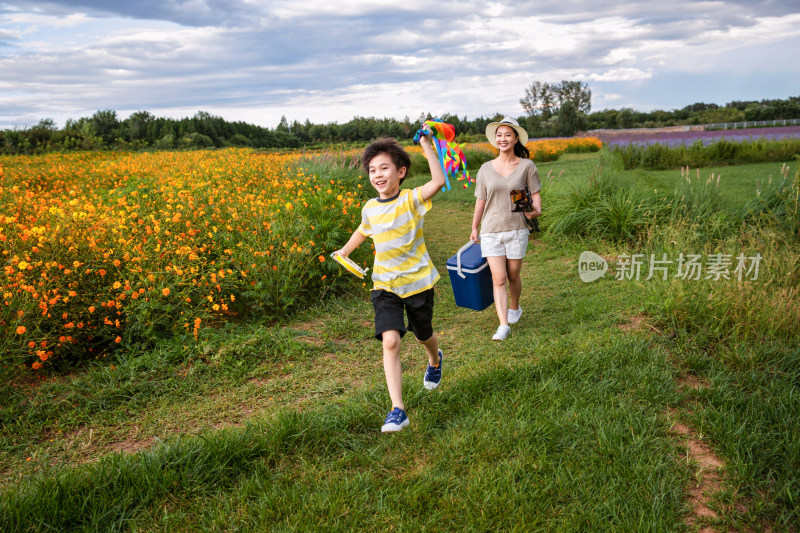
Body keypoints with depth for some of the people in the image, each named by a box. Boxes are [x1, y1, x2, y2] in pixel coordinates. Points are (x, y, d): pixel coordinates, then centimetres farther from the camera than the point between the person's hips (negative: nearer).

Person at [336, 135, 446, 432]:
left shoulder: (412, 199, -14)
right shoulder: (370, 209, 0)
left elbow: (439, 181, -34)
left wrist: (426, 146, -29)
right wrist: (345, 251, 30)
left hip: (419, 282, -2)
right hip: (385, 286, 2)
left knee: (424, 335, 20)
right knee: (390, 341, -17)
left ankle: (435, 361, 58)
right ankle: (397, 410, -16)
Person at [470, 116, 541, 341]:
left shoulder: (527, 166, 1)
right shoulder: (486, 169, 6)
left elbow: (535, 194, 2)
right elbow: (481, 200, 12)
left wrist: (536, 211, -20)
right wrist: (474, 228, 16)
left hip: (516, 229, -1)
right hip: (491, 230, 1)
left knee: (513, 275, 11)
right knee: (498, 279, -6)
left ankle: (515, 307, 39)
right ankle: (503, 325, -5)